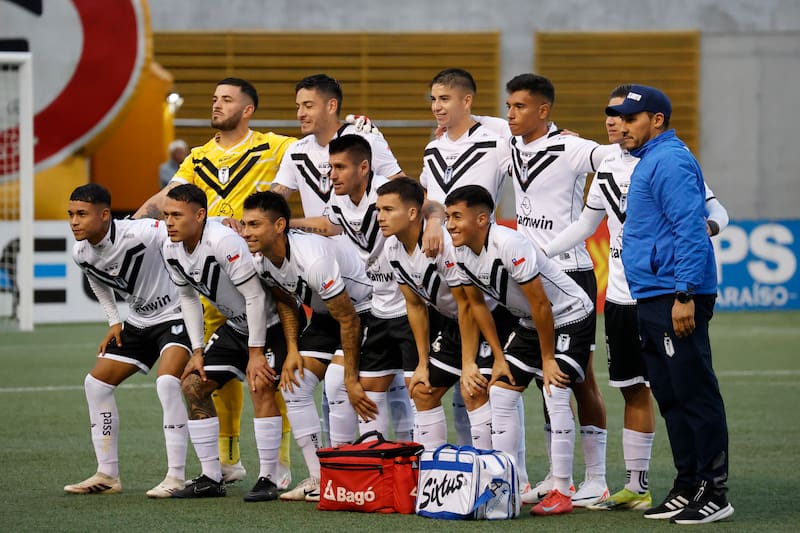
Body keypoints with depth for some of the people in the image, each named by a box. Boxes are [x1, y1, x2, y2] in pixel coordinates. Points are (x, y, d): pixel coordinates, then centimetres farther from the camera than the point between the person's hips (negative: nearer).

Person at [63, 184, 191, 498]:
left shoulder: (139, 234, -29)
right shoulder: (81, 254, -5)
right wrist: (114, 322, 12)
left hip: (174, 315, -8)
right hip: (138, 322, 8)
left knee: (167, 382, -28)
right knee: (96, 383, 4)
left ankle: (176, 476, -22)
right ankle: (108, 475, 13)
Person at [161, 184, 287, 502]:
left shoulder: (224, 242, -30)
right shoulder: (172, 250, -5)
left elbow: (256, 297, -26)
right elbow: (188, 298, 10)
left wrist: (256, 353, -22)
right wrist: (197, 352, 5)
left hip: (270, 323, -9)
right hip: (236, 325, 9)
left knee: (260, 386, -25)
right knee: (193, 385, 1)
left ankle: (268, 480, -17)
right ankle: (211, 479, 8)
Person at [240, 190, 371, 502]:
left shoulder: (313, 259, -35)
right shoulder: (260, 261, -10)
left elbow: (348, 317, -27)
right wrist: (292, 349, -2)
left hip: (363, 309, -9)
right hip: (324, 315, 9)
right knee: (293, 386, -1)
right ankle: (318, 478, 5)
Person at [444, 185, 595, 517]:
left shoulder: (509, 245, -31)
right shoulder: (462, 254, -7)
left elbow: (541, 305, -26)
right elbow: (476, 305, 7)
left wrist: (548, 359, -19)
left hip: (569, 317, -8)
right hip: (530, 323, 9)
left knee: (555, 395, -19)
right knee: (500, 394, 1)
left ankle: (561, 493, -13)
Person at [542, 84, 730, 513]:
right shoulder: (609, 167, 11)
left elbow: (715, 210, -8)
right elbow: (585, 225, 22)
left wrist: (708, 226, -32)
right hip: (620, 296, 6)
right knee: (633, 391, 12)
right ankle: (636, 486, 19)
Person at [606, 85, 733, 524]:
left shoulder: (670, 162, -13)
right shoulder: (648, 162, 20)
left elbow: (691, 231, -20)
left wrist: (685, 295, -24)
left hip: (675, 298, -11)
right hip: (651, 299, 11)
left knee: (694, 396, -8)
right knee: (671, 399, 12)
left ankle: (714, 492, -6)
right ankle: (688, 488, 17)